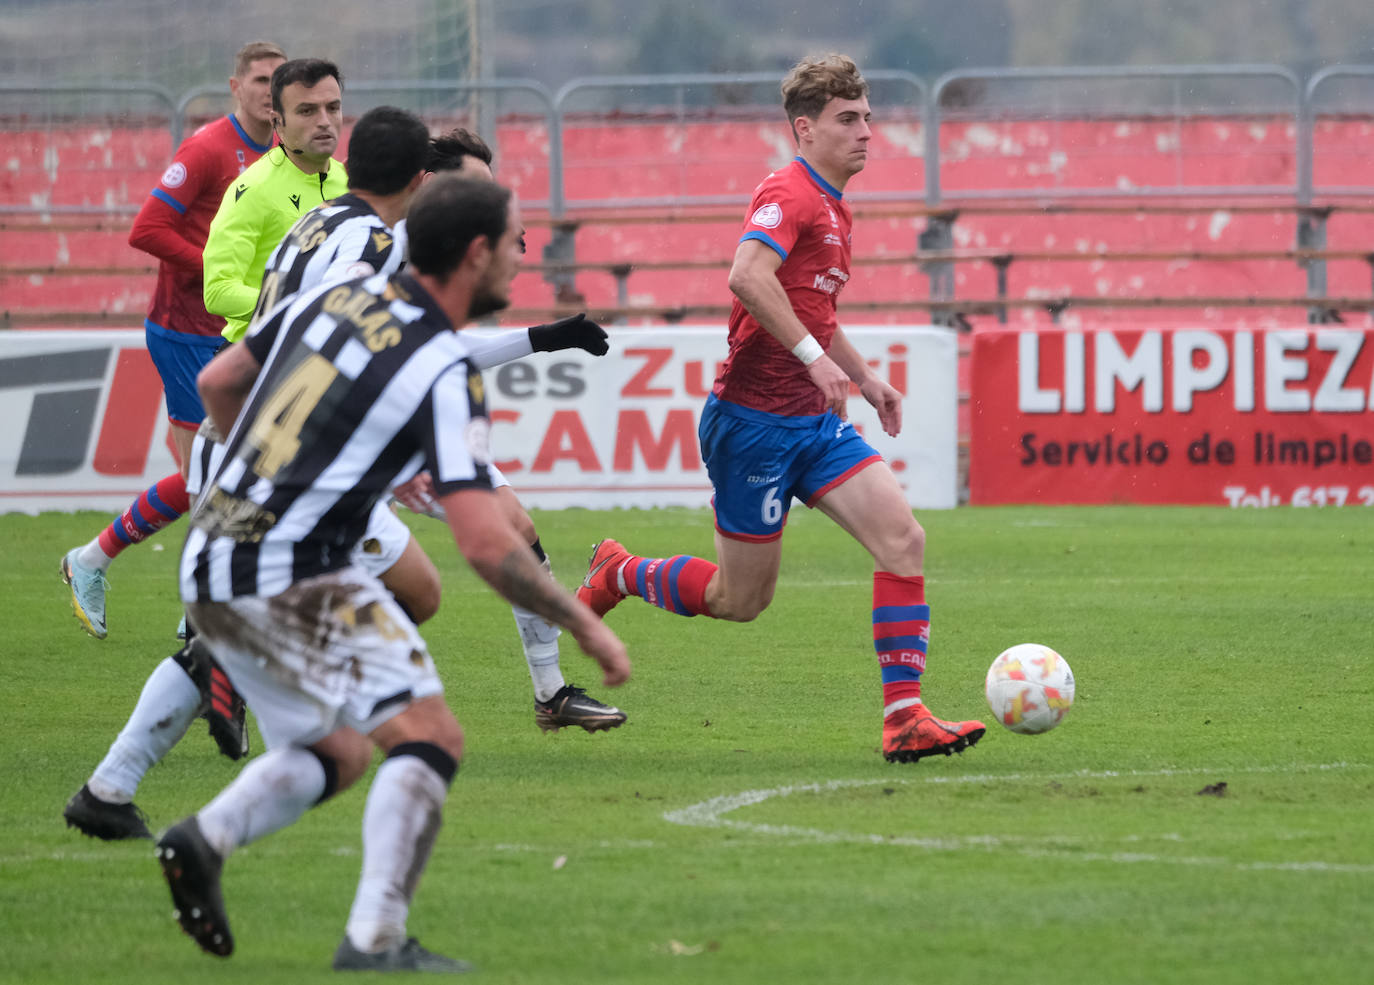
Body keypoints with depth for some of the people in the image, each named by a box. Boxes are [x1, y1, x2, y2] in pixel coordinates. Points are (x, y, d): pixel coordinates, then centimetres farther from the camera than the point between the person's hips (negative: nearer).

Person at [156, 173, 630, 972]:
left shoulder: (335, 297, 9)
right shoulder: (446, 372, -13)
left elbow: (216, 383, 22)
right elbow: (485, 544, -19)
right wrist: (584, 625, -8)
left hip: (210, 567, 8)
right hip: (295, 576, -8)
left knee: (336, 755, 21)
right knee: (429, 737, -6)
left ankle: (207, 838, -2)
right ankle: (376, 939, -18)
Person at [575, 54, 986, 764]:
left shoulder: (831, 207, 17)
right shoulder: (789, 194, -15)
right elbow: (747, 276, -34)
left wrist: (862, 374, 26)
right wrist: (813, 356, -36)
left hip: (814, 422, 9)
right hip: (755, 420, -9)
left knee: (904, 540, -9)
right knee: (741, 599, 3)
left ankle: (904, 718, -11)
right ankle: (617, 575, 30)